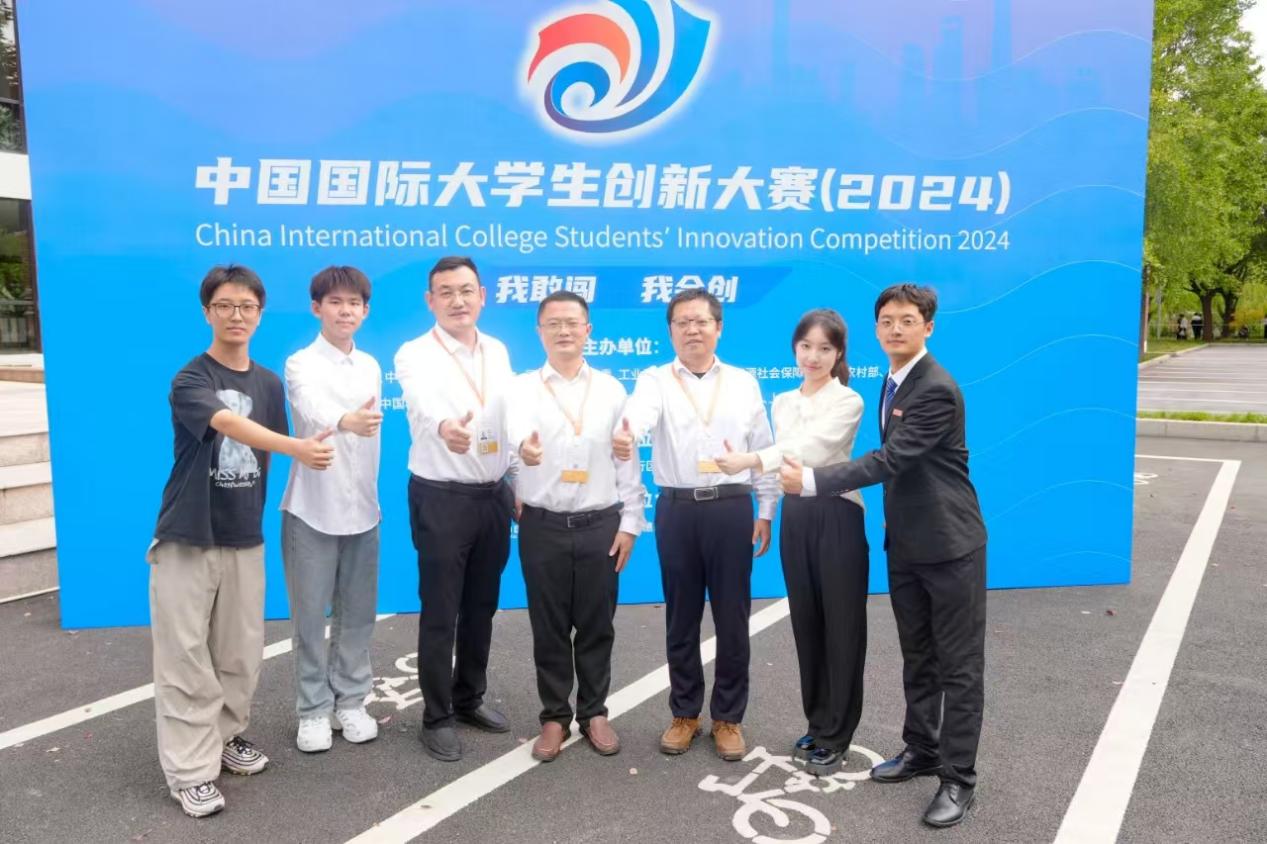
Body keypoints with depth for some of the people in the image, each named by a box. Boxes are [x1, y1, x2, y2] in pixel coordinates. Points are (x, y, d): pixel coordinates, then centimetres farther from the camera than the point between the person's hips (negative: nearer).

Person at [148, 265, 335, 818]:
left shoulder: (269, 384, 7)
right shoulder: (190, 379, -11)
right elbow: (230, 425, -30)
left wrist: (253, 514, 13)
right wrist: (299, 448, -45)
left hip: (244, 536, 5)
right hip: (187, 537, -5)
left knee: (241, 651, 12)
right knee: (186, 657, 0)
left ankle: (228, 736, 31)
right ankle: (190, 771, 8)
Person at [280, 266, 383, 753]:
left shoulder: (371, 367, 8)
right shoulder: (301, 364, -9)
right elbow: (312, 407, -33)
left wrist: (374, 496, 14)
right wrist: (344, 420, -55)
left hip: (361, 509, 5)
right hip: (312, 510, -4)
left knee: (357, 613, 11)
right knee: (311, 616, 5)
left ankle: (350, 702, 26)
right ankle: (313, 709, 20)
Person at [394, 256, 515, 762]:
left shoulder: (499, 352, 7)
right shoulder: (415, 355, -12)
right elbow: (425, 402, -34)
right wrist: (445, 426, -55)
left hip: (494, 495, 5)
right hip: (442, 498, -5)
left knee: (482, 606, 16)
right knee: (440, 612, 4)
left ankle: (470, 698, 35)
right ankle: (437, 716, 20)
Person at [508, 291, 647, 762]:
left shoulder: (611, 390, 5)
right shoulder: (522, 388, 1)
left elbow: (628, 460, 5)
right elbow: (515, 424, -22)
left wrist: (629, 523, 1)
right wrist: (523, 445, -45)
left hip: (600, 524, 1)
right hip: (543, 526, -1)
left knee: (596, 625, 10)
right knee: (549, 627, 9)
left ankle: (594, 712, 27)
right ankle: (555, 716, 25)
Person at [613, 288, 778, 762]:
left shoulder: (744, 383, 8)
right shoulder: (655, 380, 2)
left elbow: (763, 451, 9)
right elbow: (640, 411, -22)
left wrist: (766, 511, 6)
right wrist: (625, 434, -45)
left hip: (731, 508, 1)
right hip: (677, 510, 0)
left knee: (732, 617, 7)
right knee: (681, 617, 11)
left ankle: (728, 716, 24)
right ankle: (685, 713, 28)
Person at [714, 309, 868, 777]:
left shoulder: (848, 402, -9)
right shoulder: (782, 402, 12)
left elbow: (811, 449, -24)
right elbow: (784, 457, 12)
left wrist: (749, 460, -34)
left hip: (836, 516, -6)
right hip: (794, 516, 6)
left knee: (841, 626, 3)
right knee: (806, 623, 13)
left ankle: (835, 737, 16)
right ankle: (817, 724, 29)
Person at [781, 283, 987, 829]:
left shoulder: (937, 390, -20)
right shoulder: (895, 381, 9)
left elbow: (890, 460, -27)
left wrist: (812, 481, -27)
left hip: (949, 544, -8)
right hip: (905, 543, 8)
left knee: (959, 665, 4)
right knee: (917, 659, 19)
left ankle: (959, 777, 15)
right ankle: (921, 748, 34)